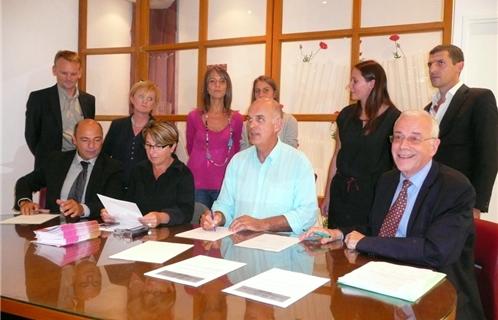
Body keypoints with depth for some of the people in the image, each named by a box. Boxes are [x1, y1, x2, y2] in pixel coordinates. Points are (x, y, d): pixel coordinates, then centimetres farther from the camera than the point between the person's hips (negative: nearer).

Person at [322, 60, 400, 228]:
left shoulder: (392, 118, -8)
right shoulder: (346, 114, 6)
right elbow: (337, 156, 11)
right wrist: (327, 196, 12)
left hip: (374, 195, -4)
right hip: (341, 194, 4)